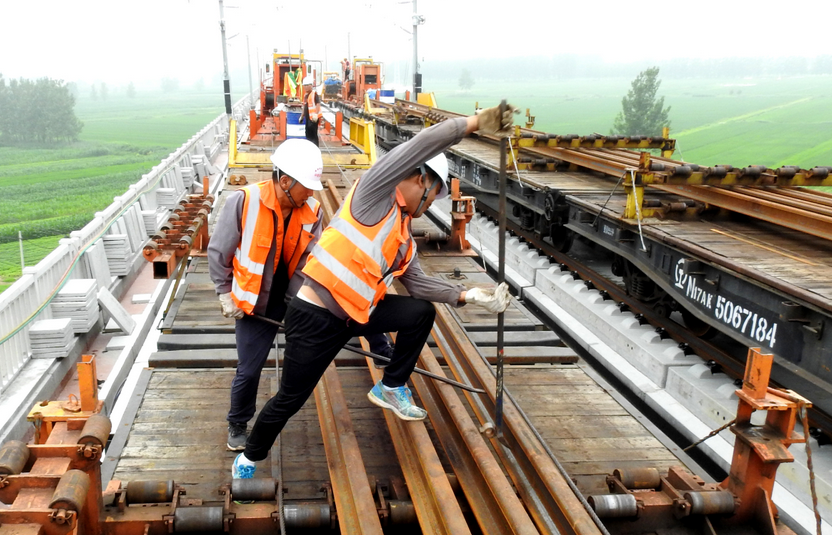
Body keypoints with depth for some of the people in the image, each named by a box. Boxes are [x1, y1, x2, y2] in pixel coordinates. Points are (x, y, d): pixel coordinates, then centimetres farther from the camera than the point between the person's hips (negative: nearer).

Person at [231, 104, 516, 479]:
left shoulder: (404, 237, 13)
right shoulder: (375, 191, -11)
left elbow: (417, 283, 12)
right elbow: (425, 143, -20)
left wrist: (470, 295, 6)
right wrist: (478, 122, -20)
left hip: (355, 313, 8)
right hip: (316, 318, -8)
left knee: (422, 312, 2)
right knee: (290, 400, 2)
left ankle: (391, 388, 17)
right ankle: (249, 459, 28)